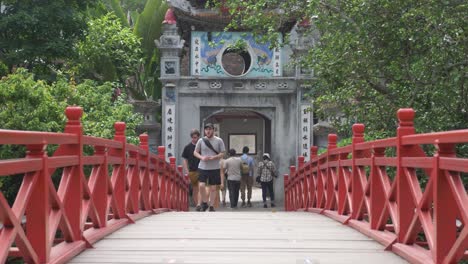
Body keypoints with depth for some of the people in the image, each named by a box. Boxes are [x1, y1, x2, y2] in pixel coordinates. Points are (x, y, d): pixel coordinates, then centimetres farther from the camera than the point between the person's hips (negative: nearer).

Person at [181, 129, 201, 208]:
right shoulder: (188, 147, 6)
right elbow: (184, 160, 8)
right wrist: (187, 172, -3)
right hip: (192, 171, 2)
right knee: (194, 189, 7)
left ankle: (199, 204, -21)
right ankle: (196, 204, 14)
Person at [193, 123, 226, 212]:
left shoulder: (219, 141, 0)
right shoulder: (201, 140, 4)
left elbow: (222, 153, 0)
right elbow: (195, 152, 8)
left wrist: (213, 157, -17)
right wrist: (201, 157, -12)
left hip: (215, 168, -1)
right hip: (203, 167, 1)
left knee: (213, 188, 4)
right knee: (201, 185, -11)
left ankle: (211, 206, 14)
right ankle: (204, 203, 10)